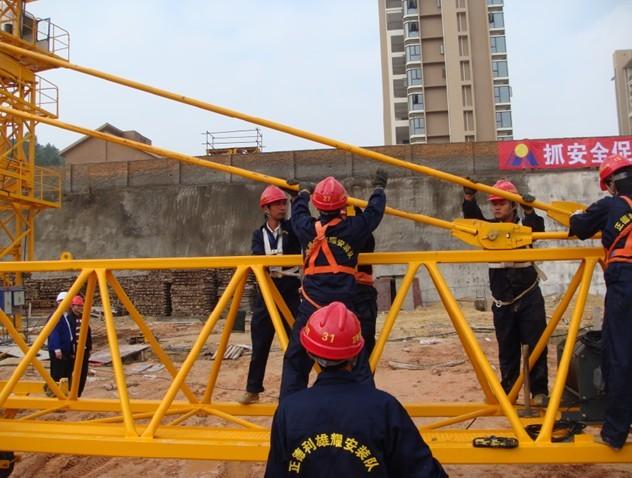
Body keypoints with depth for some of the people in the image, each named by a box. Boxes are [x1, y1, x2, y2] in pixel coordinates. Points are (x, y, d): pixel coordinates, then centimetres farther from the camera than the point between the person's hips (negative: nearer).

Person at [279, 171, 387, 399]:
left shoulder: (307, 228, -1)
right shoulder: (352, 228, -5)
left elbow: (298, 211, 22)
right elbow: (374, 212, 13)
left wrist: (304, 192, 42)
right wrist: (379, 188, 32)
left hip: (310, 308, 1)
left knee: (295, 361, 13)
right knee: (358, 363, 8)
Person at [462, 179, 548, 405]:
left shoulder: (523, 226, -1)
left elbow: (537, 230, -22)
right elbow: (473, 218, -12)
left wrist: (530, 212, -41)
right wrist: (469, 198, -31)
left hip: (529, 297, -2)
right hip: (502, 302, 2)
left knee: (535, 346, 0)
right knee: (507, 350, 9)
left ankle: (539, 391, 12)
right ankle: (508, 391, 20)